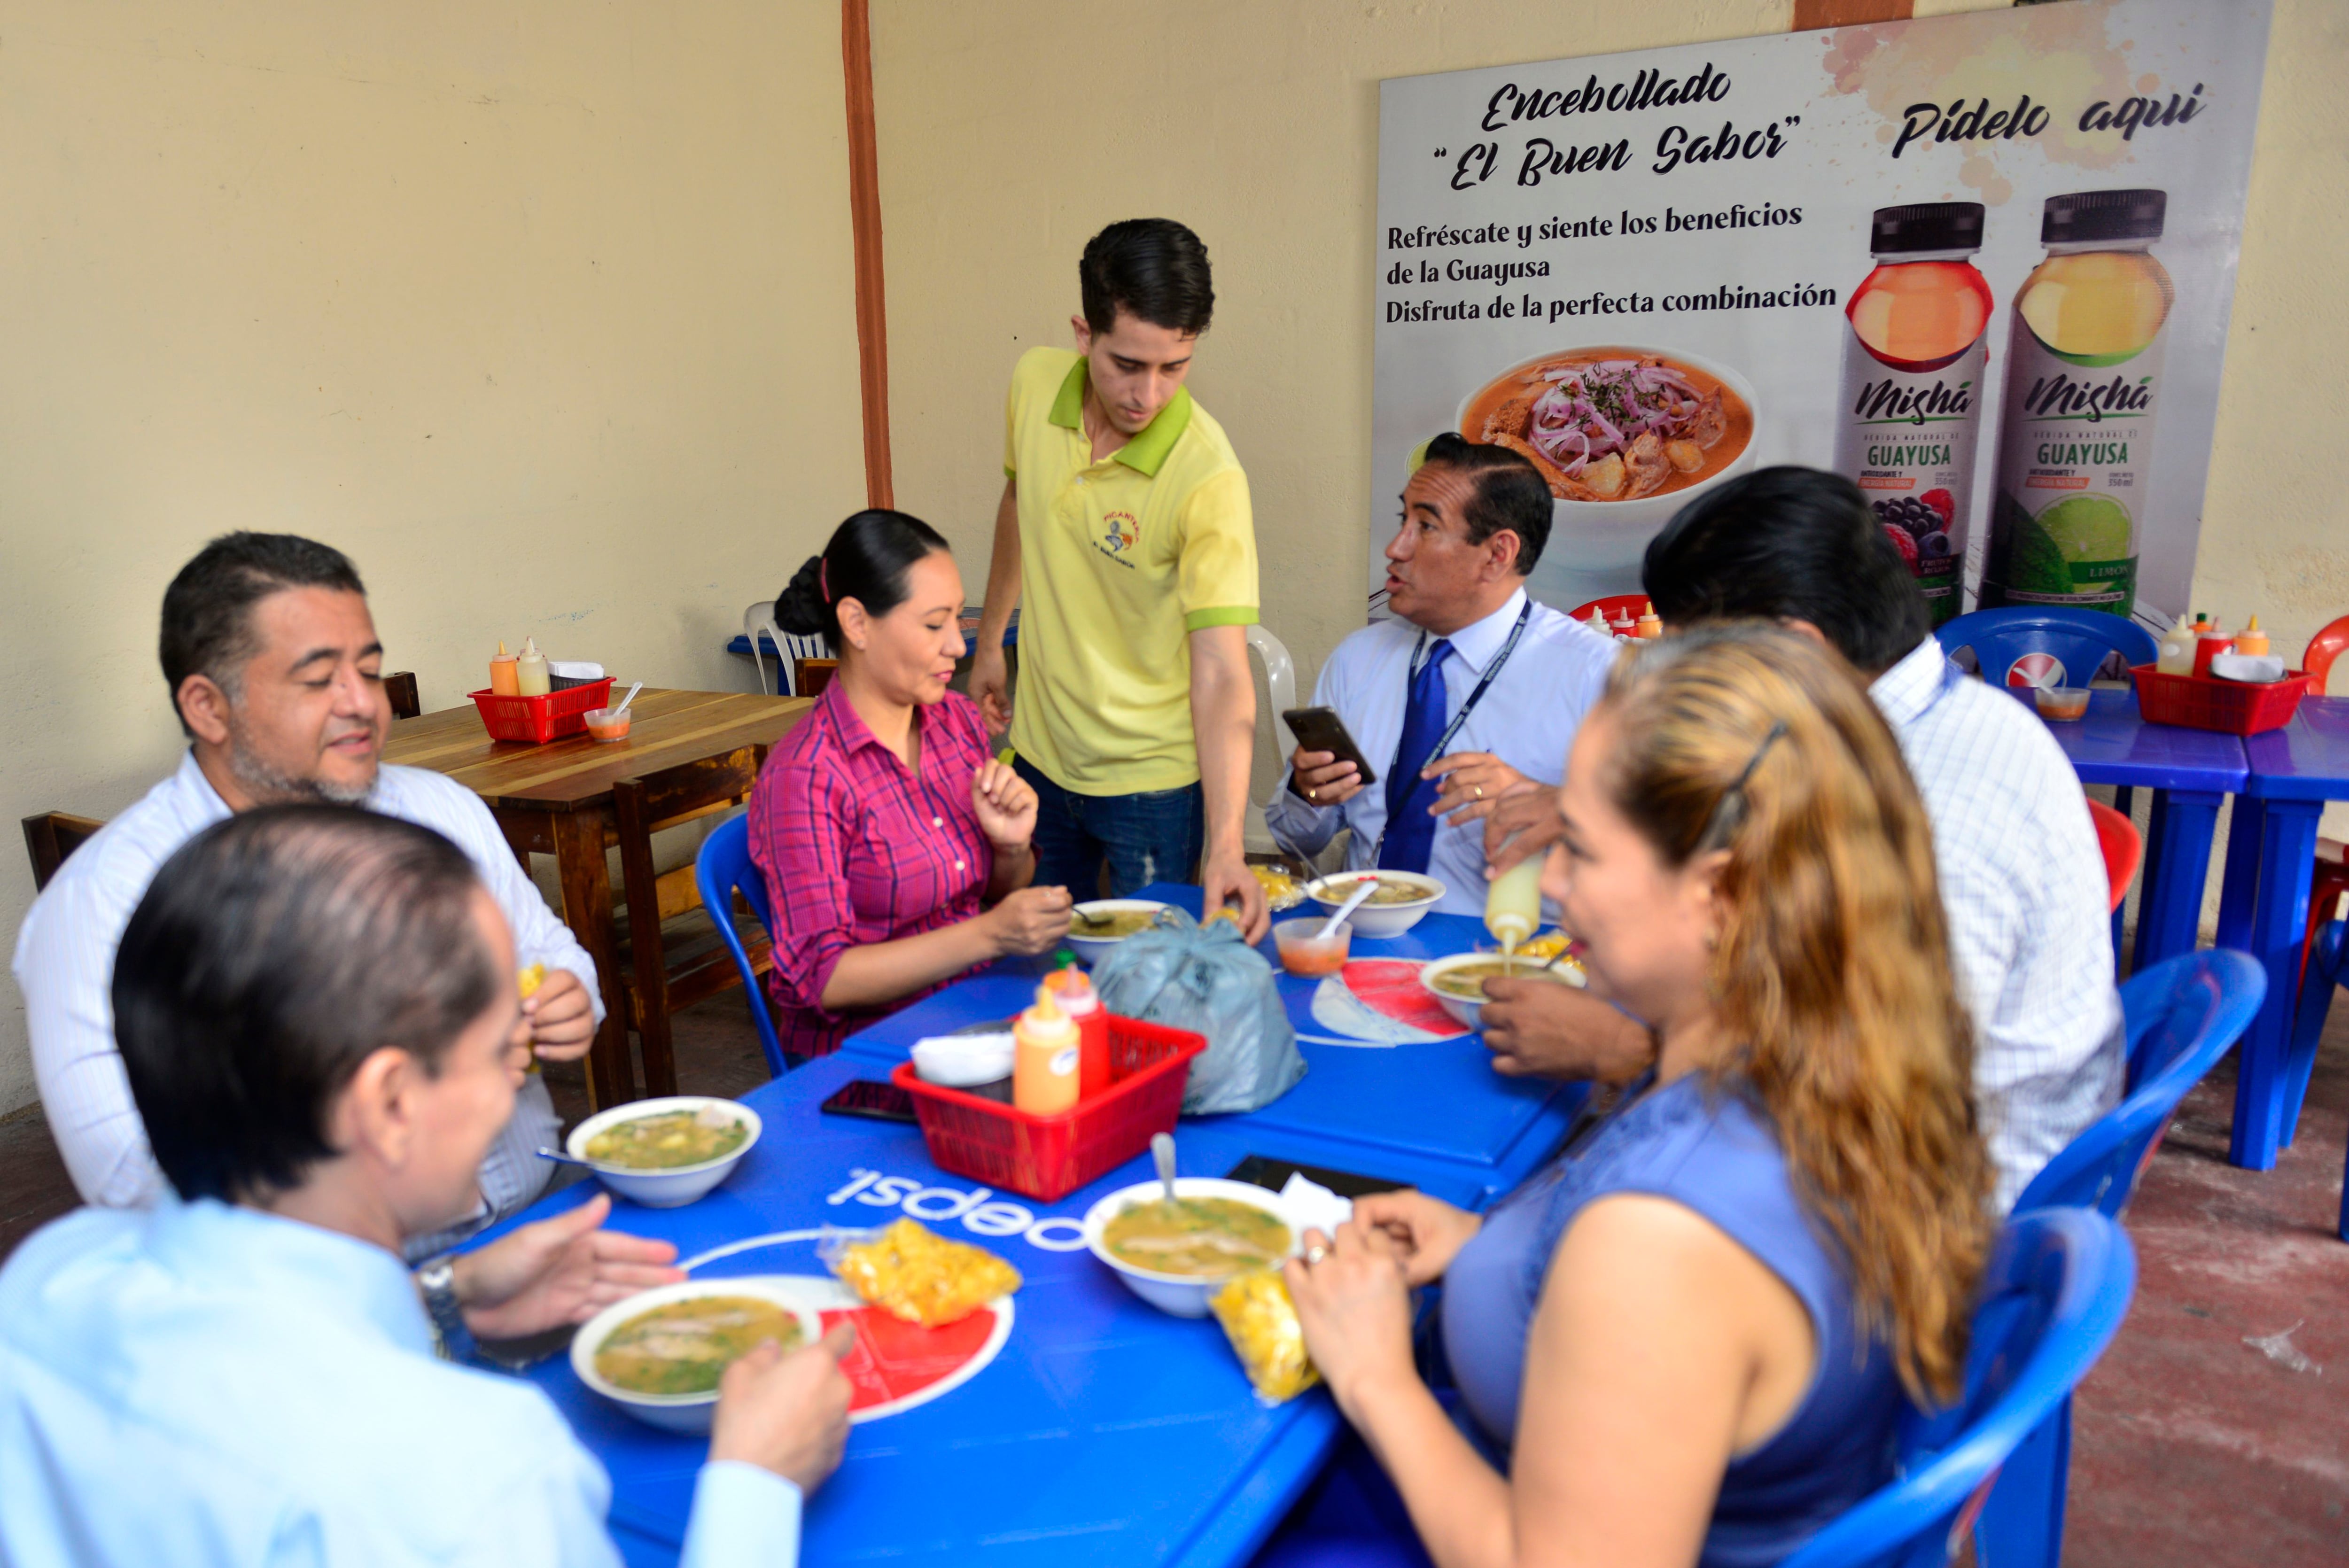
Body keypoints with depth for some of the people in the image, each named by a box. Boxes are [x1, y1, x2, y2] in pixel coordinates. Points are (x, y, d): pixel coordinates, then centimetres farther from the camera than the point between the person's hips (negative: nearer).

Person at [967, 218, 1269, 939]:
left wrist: (1226, 846, -36)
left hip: (1154, 780, -5)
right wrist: (988, 643, 19)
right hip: (1041, 754, 5)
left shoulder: (1207, 478, -26)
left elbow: (1221, 676, -28)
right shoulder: (1034, 384, -10)